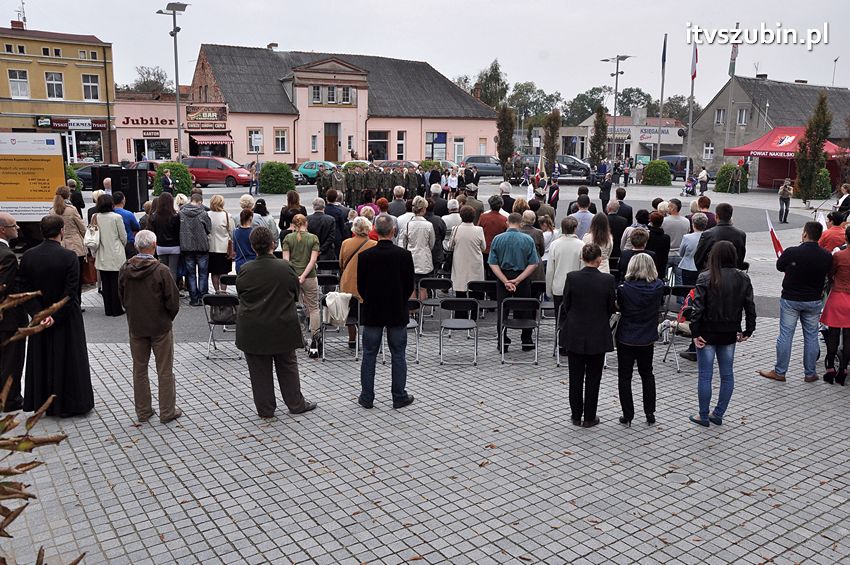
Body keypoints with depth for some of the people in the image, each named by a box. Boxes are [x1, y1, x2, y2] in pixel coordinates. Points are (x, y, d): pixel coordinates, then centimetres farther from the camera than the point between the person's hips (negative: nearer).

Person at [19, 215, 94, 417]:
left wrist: (39, 315, -10)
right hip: (66, 319, -4)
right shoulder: (69, 256, -17)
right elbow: (70, 292, -21)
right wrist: (55, 317, -16)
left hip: (40, 318, 4)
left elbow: (24, 290, -7)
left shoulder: (28, 256, -5)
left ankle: (43, 404, 27)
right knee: (67, 360, 8)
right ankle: (69, 404, 17)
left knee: (42, 360, 17)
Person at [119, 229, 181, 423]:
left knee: (139, 369, 15)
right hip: (160, 327, -4)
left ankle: (143, 411, 23)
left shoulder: (124, 269, -6)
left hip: (136, 326, 4)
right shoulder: (161, 270, -19)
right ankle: (167, 411, 14)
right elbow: (173, 301, -15)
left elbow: (122, 297, 5)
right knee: (165, 370, 7)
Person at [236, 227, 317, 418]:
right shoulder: (286, 267, -11)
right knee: (287, 366, 16)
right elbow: (296, 293, 3)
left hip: (252, 330, 0)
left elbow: (240, 295, 4)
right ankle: (296, 403, 25)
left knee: (259, 370, 11)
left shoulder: (245, 270, -10)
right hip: (283, 328, 0)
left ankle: (265, 409, 19)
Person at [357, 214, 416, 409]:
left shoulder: (365, 256, -10)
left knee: (369, 355, 9)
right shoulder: (404, 255, -12)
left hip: (372, 312, 1)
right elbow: (410, 286, -4)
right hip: (397, 312, -1)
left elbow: (360, 286, -2)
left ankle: (367, 398, 15)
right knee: (398, 355, 9)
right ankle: (399, 397, 15)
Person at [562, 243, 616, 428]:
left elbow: (566, 305, -2)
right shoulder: (608, 280, -11)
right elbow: (611, 308, -1)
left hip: (575, 335, 1)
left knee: (576, 377, 12)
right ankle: (589, 418, 16)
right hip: (598, 336, -1)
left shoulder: (572, 277, -10)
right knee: (593, 378, 10)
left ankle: (576, 416, 21)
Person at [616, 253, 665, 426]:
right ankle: (650, 413, 24)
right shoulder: (659, 287, -10)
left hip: (625, 339, -3)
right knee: (647, 374, 21)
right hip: (647, 339, 3)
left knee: (624, 376, 10)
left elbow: (618, 307, -4)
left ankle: (628, 415, 13)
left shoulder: (624, 288, -19)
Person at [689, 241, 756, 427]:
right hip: (730, 334, 4)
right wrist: (748, 331, 11)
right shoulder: (743, 278, 0)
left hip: (708, 333, -4)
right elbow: (750, 306, 3)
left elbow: (697, 307, -16)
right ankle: (718, 414, 21)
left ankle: (704, 417, 13)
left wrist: (695, 333, -11)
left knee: (705, 375, 5)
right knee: (727, 374, 15)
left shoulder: (705, 278, -12)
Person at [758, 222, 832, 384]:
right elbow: (828, 273, 8)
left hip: (790, 299, -2)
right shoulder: (827, 256, -9)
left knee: (785, 335, 5)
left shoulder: (791, 252, -18)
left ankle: (780, 372, 12)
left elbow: (779, 266, 0)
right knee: (811, 336, 12)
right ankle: (810, 373, 21)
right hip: (814, 301, 3)